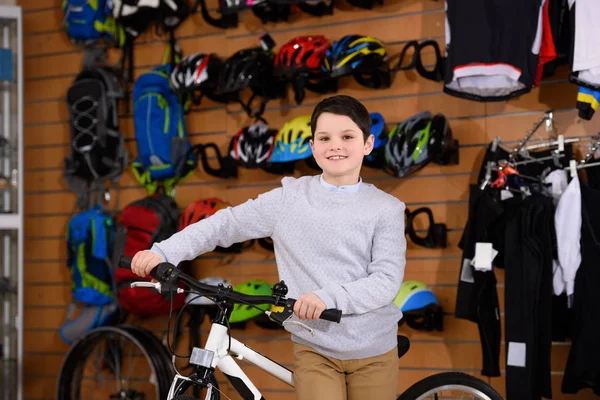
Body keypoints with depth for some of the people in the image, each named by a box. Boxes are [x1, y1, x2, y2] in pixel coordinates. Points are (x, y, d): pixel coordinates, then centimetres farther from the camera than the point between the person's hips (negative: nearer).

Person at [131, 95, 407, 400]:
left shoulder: (385, 208, -3)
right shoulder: (290, 198, 0)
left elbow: (388, 279, -12)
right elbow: (227, 223, 0)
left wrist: (329, 297, -27)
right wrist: (163, 252, -10)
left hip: (373, 352, 1)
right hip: (315, 349, 0)